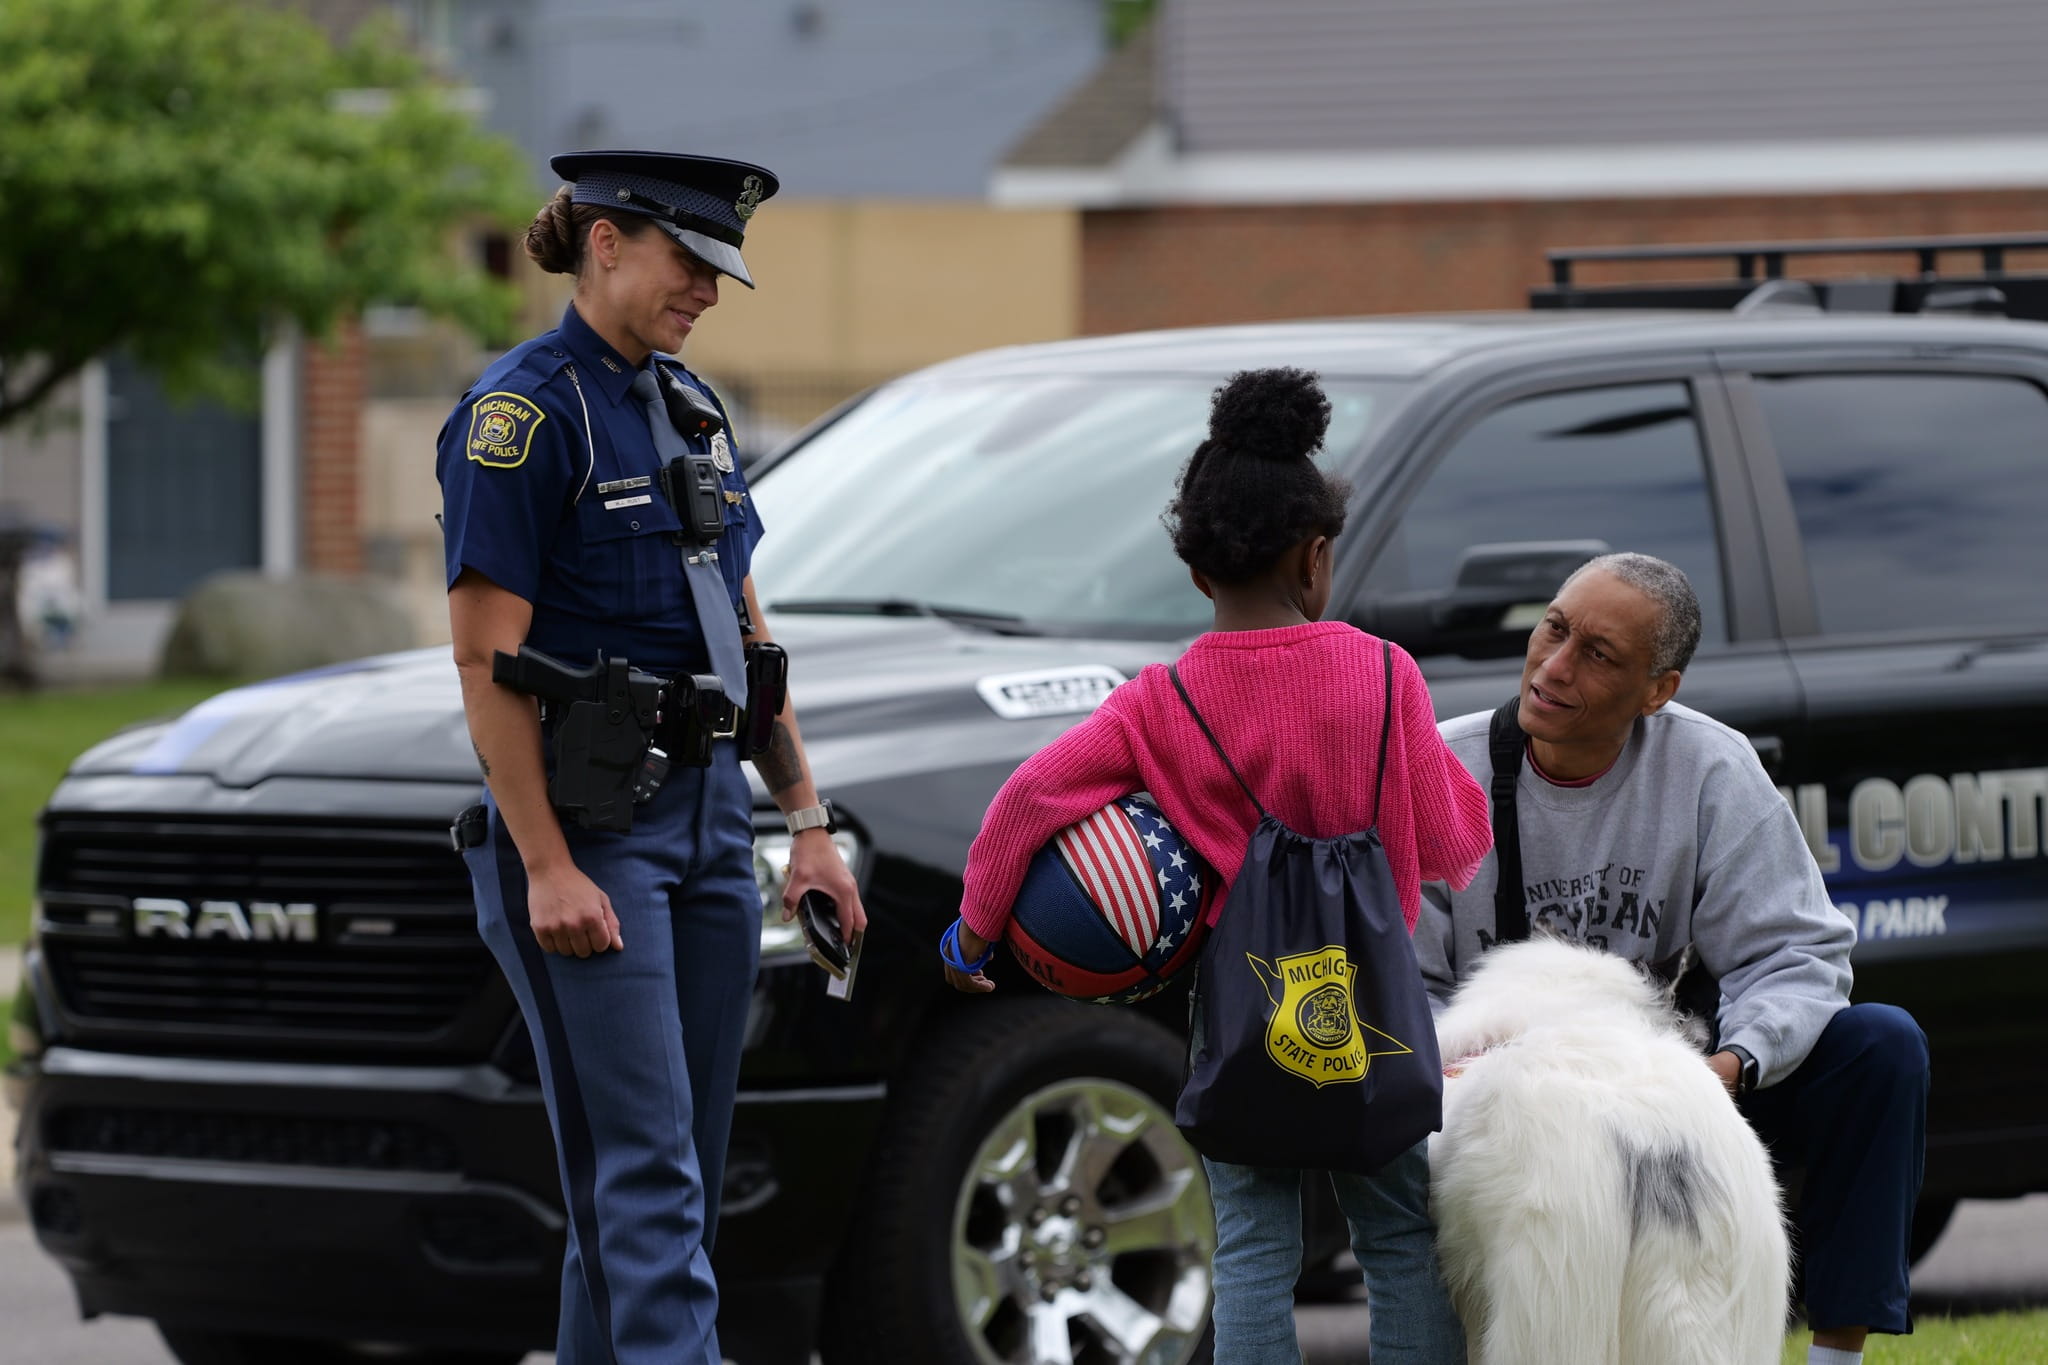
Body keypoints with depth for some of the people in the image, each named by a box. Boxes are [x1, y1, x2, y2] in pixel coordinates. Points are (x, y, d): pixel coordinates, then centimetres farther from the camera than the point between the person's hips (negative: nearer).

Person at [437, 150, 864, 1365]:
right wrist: (545, 867, -20)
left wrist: (807, 819, 15)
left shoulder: (692, 408, 15)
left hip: (710, 811, 8)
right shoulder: (524, 410, -10)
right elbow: (488, 662, -15)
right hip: (589, 819, -8)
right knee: (645, 1166, -14)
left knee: (684, 1171, 8)